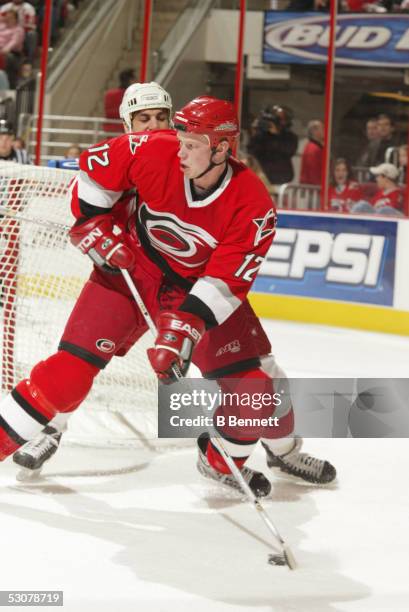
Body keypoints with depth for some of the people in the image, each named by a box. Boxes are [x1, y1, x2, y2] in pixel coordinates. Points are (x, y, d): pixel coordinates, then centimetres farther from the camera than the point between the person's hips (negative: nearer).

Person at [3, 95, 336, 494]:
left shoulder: (253, 207, -25)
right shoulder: (155, 152, -25)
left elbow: (226, 282, -26)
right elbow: (94, 167, -8)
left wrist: (184, 328, -35)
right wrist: (97, 228, -13)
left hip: (200, 282, 1)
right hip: (131, 268, -1)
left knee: (253, 375, -3)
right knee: (74, 364, -12)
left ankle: (243, 457, 24)